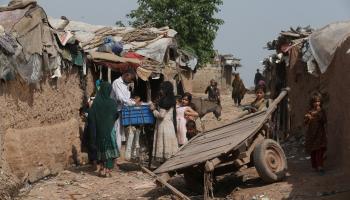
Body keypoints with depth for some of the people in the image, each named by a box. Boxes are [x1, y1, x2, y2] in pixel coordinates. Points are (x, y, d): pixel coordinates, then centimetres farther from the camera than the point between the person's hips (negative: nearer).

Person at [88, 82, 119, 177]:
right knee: (109, 148, 5)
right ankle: (107, 170, 2)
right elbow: (116, 115, -3)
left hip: (98, 129, 3)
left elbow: (90, 116, -6)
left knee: (101, 148, 15)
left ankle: (102, 169, 18)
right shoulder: (111, 102, -12)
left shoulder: (96, 102, -6)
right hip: (109, 129, -3)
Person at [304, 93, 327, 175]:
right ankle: (315, 166, 16)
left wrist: (319, 112, -17)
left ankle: (320, 166, -15)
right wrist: (308, 118, -17)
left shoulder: (322, 111, 3)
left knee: (320, 150, -12)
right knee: (313, 151, 4)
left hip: (320, 133, -2)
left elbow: (325, 121, -11)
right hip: (311, 133, 2)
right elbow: (306, 123, 4)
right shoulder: (309, 112, 5)